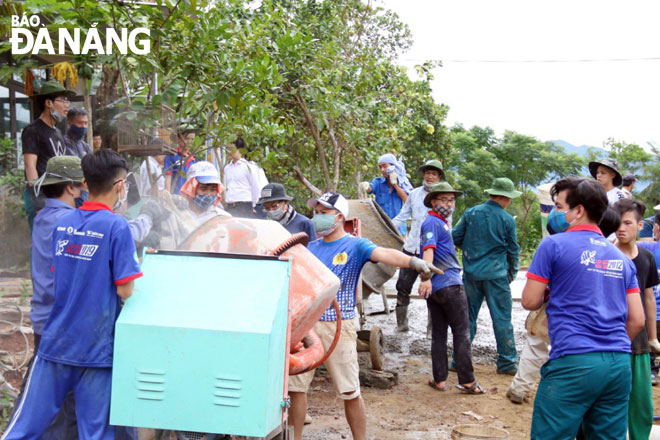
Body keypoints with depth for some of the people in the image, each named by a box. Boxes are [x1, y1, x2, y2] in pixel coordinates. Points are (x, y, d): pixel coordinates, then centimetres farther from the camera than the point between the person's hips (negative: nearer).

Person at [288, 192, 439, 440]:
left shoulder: (354, 245, -3)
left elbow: (383, 254, -21)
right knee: (294, 385, 9)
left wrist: (412, 261, -38)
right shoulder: (310, 248, 12)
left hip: (338, 327, -4)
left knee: (350, 392, 1)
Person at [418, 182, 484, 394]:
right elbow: (428, 250, -26)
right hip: (449, 284, -9)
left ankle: (440, 380, 12)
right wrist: (426, 278, -37)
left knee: (439, 334, 9)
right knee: (462, 333, -2)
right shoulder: (432, 222, -11)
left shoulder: (441, 223, 20)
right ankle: (467, 381, 3)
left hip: (435, 287, 9)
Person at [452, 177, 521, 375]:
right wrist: (512, 273, 18)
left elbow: (455, 238, 4)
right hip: (496, 275, -3)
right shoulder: (507, 219, -5)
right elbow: (513, 250, 4)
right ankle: (507, 362, 11)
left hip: (471, 273, 3)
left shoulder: (470, 213, 1)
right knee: (502, 318, 6)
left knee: (467, 316, 11)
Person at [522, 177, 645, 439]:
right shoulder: (622, 257, 16)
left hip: (573, 361, -6)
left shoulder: (554, 245, -1)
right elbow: (637, 320, 14)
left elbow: (530, 302, 2)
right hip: (620, 364, 6)